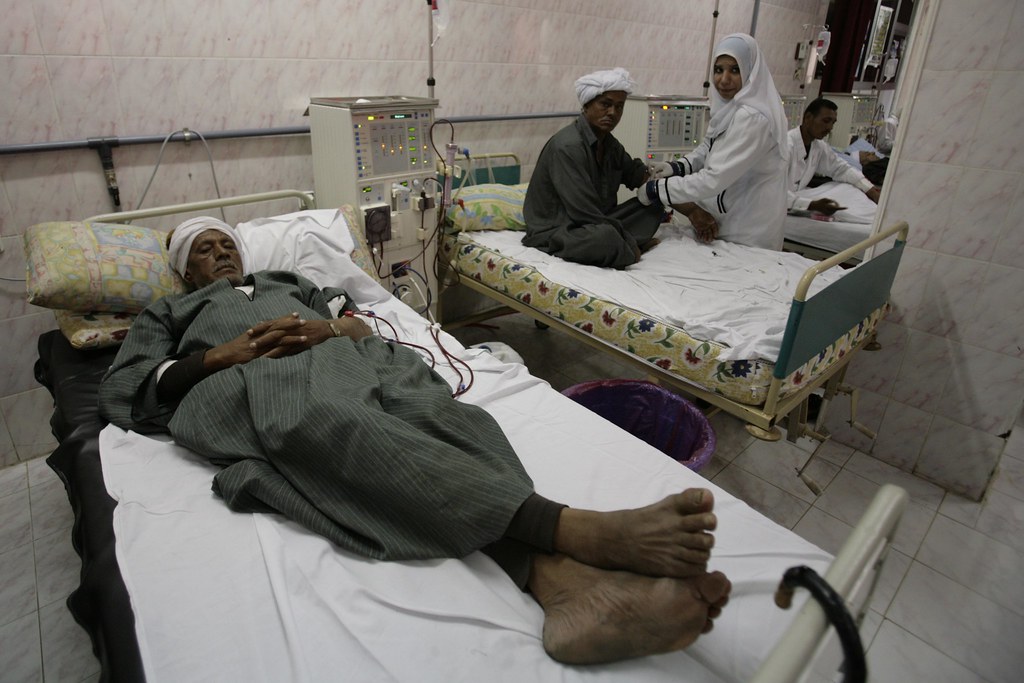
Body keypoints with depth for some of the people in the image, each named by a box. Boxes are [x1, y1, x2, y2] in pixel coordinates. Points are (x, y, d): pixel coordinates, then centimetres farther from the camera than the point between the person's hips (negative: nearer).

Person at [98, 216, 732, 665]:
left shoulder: (289, 281, 40)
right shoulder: (168, 314, 35)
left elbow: (361, 323, 27)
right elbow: (123, 391, 16)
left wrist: (328, 328, 2)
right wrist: (221, 354, 0)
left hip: (336, 358, 3)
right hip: (243, 386, -2)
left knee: (430, 403, -33)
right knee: (334, 423, -40)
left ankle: (563, 580, -56)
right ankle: (575, 528, -56)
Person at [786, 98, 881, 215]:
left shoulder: (819, 146, 3)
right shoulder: (787, 144, -21)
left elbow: (842, 169, 14)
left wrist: (871, 191, 0)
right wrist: (812, 205, -41)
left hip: (794, 210, 7)